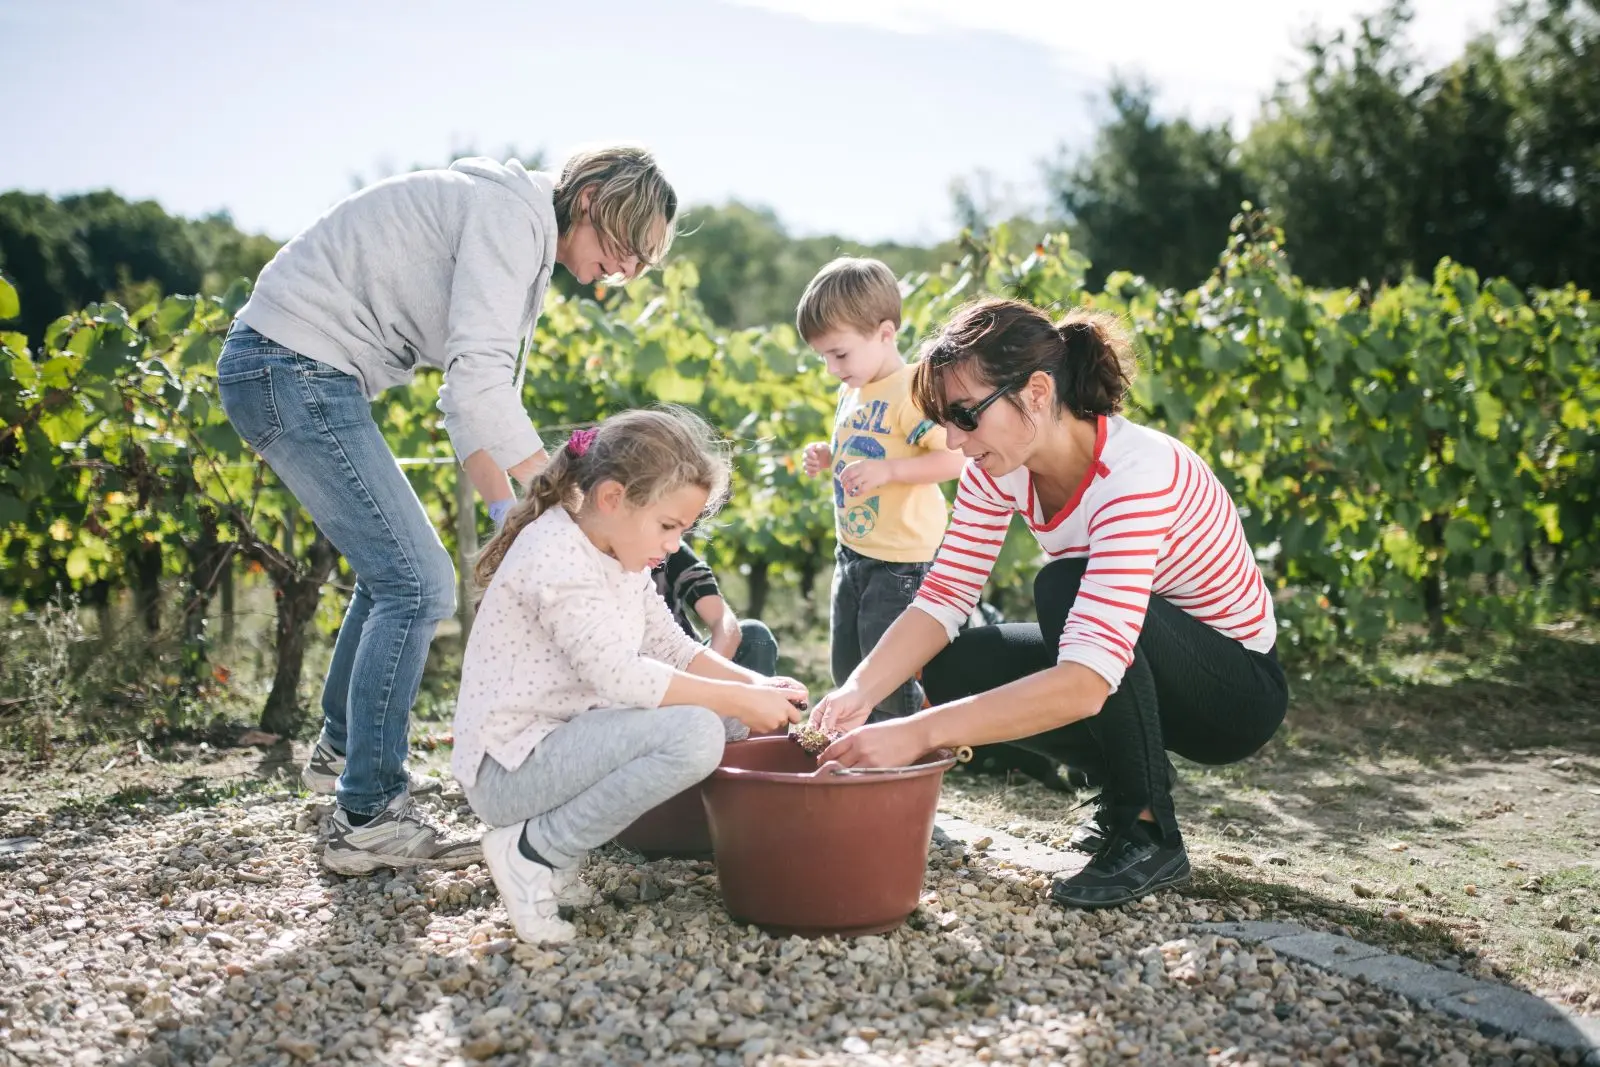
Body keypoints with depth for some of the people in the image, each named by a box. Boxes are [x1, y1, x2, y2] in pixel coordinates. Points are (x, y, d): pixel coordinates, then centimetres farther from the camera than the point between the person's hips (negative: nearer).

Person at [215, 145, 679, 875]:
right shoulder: (514, 213, -15)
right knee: (416, 585, -12)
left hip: (293, 373, 11)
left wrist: (513, 521, 5)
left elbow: (472, 394, 15)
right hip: (295, 368, -11)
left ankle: (340, 749, 39)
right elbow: (479, 381, -27)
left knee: (394, 569, 22)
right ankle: (368, 819, -6)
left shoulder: (522, 239, 16)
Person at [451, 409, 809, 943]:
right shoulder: (554, 555, -20)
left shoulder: (623, 557, 11)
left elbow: (673, 649, 12)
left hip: (562, 745, 10)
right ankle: (535, 850, -12)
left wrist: (756, 686, -5)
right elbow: (617, 675, -28)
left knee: (727, 714, 8)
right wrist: (741, 700, -23)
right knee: (694, 734, -27)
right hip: (509, 770, -10)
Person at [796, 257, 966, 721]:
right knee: (846, 668, 18)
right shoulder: (850, 391, 9)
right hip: (852, 551, 9)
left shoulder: (913, 392, -19)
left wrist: (887, 470, -32)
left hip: (900, 559, -9)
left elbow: (956, 456, -27)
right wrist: (828, 457, 4)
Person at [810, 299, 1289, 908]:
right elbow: (944, 596, -12)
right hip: (1146, 675, 7)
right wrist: (858, 692, -30)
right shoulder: (999, 466, -10)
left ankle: (1148, 834, -14)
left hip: (1240, 688, -7)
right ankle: (1127, 787, 9)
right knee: (955, 668, -13)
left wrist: (920, 733, -48)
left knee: (1066, 587, -32)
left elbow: (1086, 681, -43)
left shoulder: (1138, 472, -34)